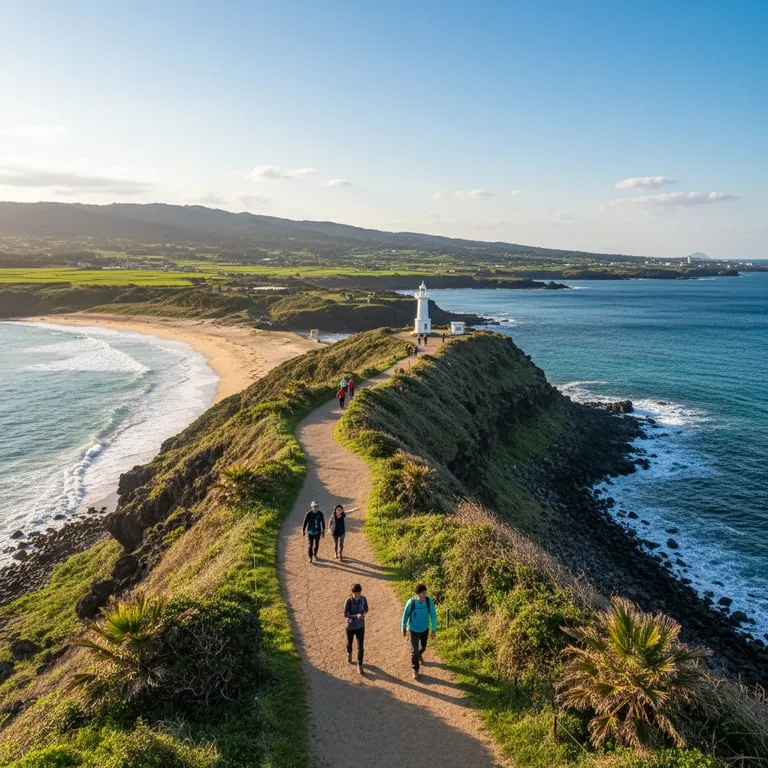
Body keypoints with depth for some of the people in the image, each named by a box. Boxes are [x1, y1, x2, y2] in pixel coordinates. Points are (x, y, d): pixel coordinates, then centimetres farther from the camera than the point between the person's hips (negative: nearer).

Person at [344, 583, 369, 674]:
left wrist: (364, 614, -23)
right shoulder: (348, 601, -26)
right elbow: (345, 615, -24)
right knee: (349, 643, 24)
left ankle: (359, 666, 13)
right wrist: (356, 616, -40)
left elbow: (366, 609, 2)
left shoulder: (363, 599, -15)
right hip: (350, 626, -1)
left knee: (360, 647, -2)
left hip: (360, 626, 1)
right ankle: (349, 653, 58)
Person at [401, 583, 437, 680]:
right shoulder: (411, 602, -30)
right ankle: (415, 670, 25)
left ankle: (419, 654, 60)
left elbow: (433, 616, -12)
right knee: (414, 650, 2)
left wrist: (434, 629, -4)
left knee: (423, 646, 25)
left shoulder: (429, 602, -26)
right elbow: (405, 615, -12)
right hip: (414, 630, -2)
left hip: (425, 629, 3)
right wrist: (404, 628, 0)